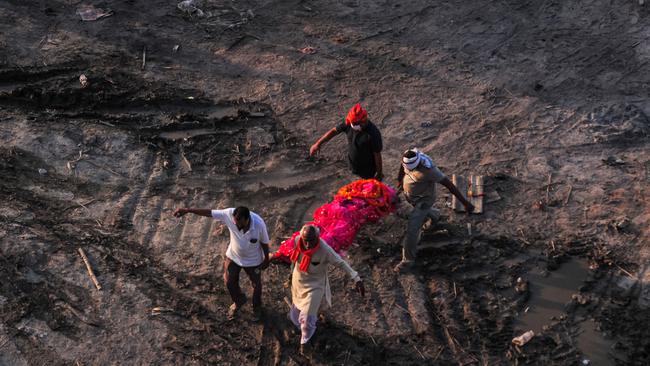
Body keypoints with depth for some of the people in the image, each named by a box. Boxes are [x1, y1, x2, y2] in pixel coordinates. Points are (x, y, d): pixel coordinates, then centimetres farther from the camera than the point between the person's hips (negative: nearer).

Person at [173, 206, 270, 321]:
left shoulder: (259, 224, -36)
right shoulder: (230, 214, -32)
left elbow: (264, 242, -18)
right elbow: (209, 212, -24)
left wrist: (266, 259, -3)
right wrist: (187, 210, -29)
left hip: (253, 260, -2)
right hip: (233, 256, 2)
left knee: (256, 285, 21)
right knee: (229, 282, 19)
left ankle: (257, 306, 53)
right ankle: (238, 301, 53)